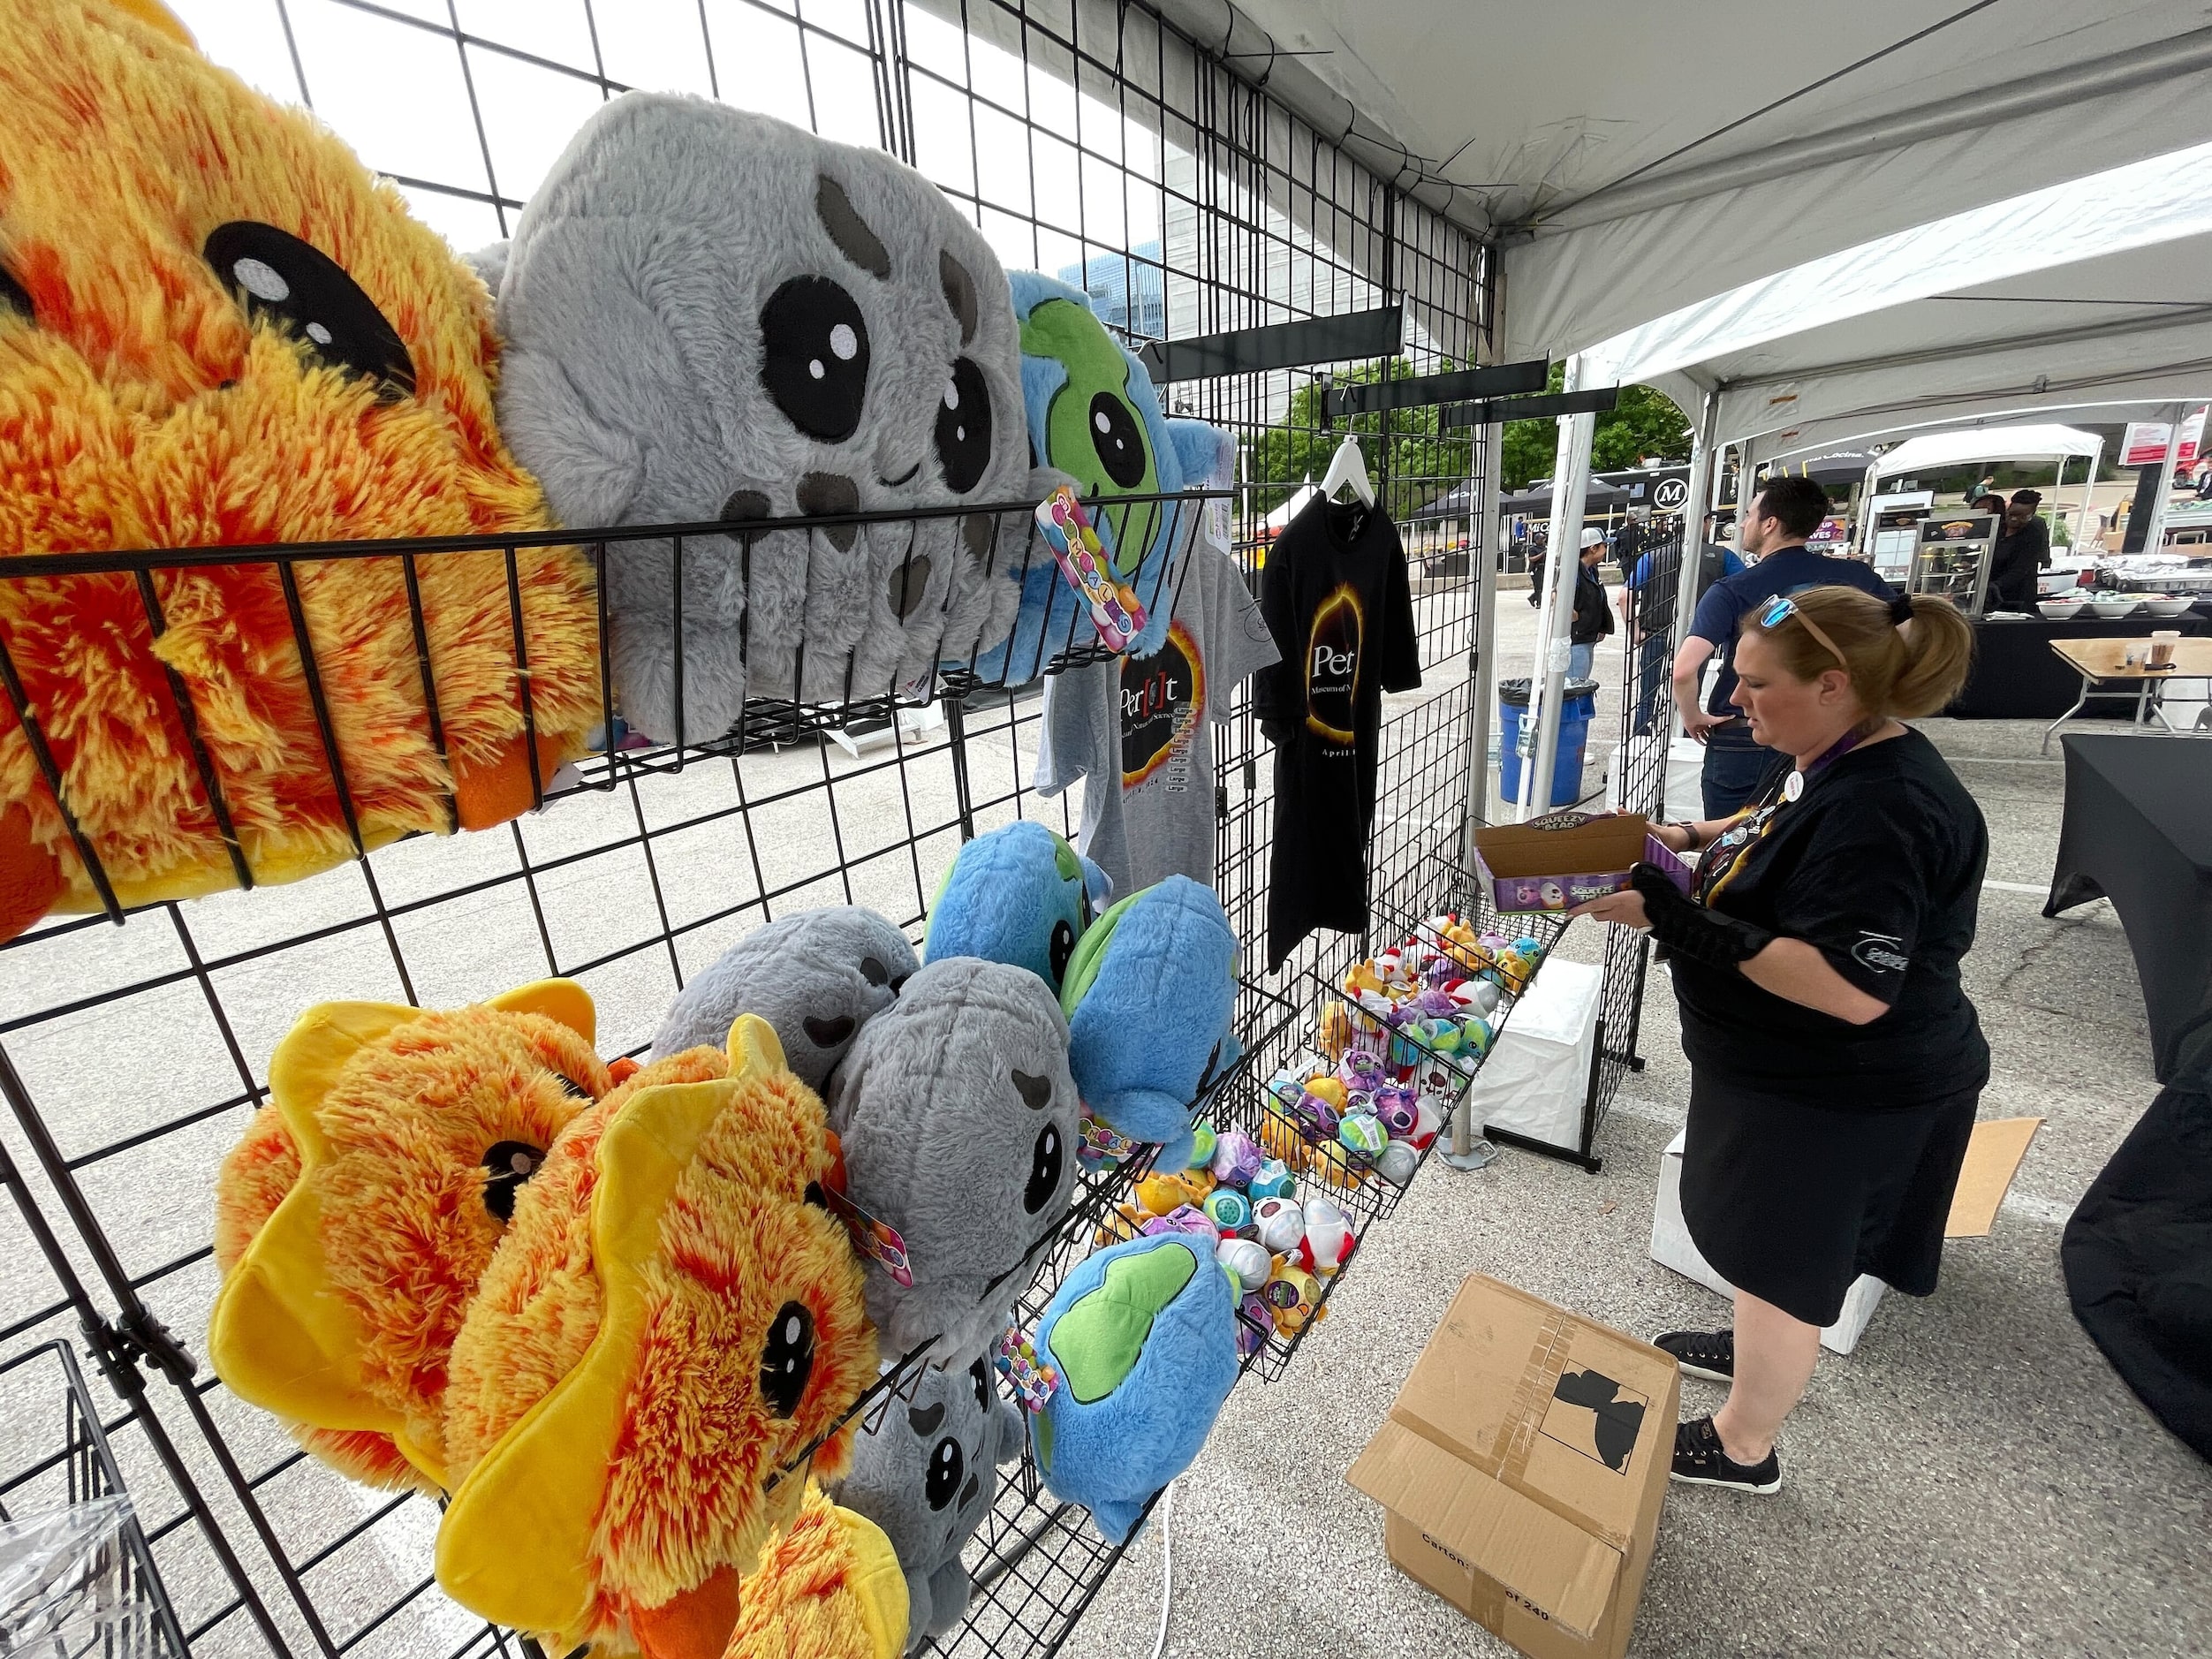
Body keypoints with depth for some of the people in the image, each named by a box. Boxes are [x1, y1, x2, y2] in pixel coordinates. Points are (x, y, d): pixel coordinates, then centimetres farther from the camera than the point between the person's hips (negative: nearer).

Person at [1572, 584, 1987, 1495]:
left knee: (1783, 1259, 11)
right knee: (1764, 1239, 28)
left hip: (1838, 1094, -9)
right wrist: (1696, 836, 3)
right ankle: (1755, 1346, 54)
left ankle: (1742, 1446, 35)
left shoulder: (1881, 811, -30)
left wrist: (1677, 920, -36)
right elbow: (1785, 835, 21)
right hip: (1787, 1069, 9)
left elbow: (1853, 990, -34)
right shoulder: (1832, 758, 0)